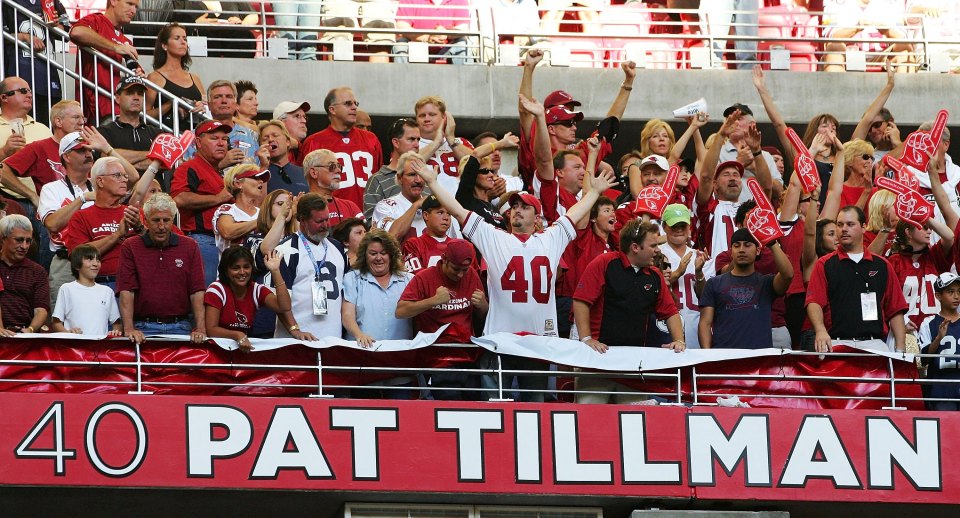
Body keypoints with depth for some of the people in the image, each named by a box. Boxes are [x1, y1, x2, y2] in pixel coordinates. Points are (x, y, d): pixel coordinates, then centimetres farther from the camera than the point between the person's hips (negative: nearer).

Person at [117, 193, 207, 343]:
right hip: (144, 328, -1)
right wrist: (129, 329, -15)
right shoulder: (130, 247, 5)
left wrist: (200, 329, -9)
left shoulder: (190, 247, 10)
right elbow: (126, 291, -3)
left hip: (180, 327, 1)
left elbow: (197, 291, 4)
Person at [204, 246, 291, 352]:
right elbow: (211, 329, -14)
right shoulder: (216, 290, -9)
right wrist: (237, 335, -32)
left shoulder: (257, 290, 2)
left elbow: (284, 307, -14)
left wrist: (275, 271, -16)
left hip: (245, 348, 6)